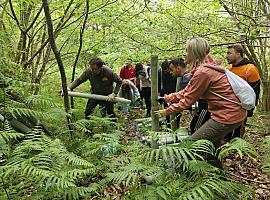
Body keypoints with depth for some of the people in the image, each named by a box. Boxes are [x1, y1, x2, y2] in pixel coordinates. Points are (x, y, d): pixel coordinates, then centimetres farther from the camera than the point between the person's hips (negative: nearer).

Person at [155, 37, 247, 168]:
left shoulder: (203, 72, -21)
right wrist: (166, 98, 14)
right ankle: (216, 167, 51)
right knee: (213, 139, 31)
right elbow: (187, 92, 13)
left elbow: (188, 100, -14)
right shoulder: (206, 67, 10)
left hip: (228, 115, -11)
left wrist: (166, 111, -2)